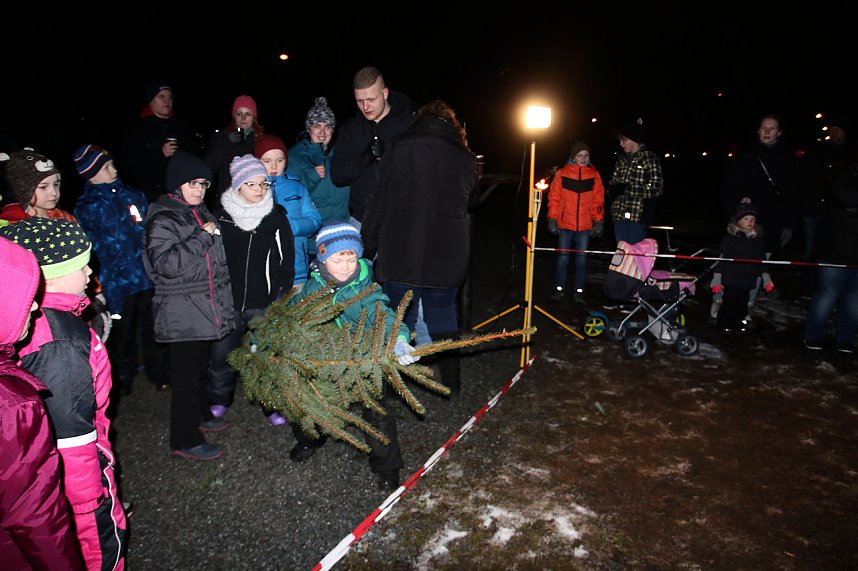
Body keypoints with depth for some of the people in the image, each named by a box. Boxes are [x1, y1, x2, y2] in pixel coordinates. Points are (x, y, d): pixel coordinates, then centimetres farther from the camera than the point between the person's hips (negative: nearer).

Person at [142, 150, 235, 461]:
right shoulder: (162, 220, -13)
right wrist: (201, 237, -23)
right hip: (183, 312, -8)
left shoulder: (202, 213, 13)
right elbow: (166, 264, -25)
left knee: (201, 365, 21)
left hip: (207, 306, 8)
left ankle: (200, 414, 39)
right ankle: (185, 440, 10)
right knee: (187, 373, -2)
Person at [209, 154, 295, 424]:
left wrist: (283, 295, -3)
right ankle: (218, 400, 34)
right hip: (228, 301, 1)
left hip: (266, 301, -1)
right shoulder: (220, 217, 0)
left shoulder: (276, 217, 1)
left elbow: (287, 260, 3)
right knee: (222, 352, 13)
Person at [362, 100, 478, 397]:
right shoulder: (466, 158, 7)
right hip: (448, 256, 3)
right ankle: (451, 382, 24)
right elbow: (469, 204, 20)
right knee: (443, 315, 16)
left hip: (400, 253, -3)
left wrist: (367, 244, 3)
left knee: (400, 317, 9)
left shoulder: (401, 147, -3)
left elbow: (380, 200, -4)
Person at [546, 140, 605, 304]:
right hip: (564, 224, -1)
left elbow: (598, 199, 6)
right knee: (563, 256, 5)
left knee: (582, 258, 6)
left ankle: (579, 291, 16)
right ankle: (560, 289, 18)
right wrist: (552, 219, -3)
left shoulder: (594, 175, 4)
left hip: (585, 226, 1)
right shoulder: (562, 173, -1)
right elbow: (554, 197, 1)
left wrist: (599, 221, 3)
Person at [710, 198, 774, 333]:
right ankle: (724, 326, 18)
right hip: (731, 278, -5)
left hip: (748, 280, 5)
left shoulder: (758, 237, 7)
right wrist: (717, 279, -13)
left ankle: (739, 325, 27)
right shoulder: (731, 236, -10)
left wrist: (766, 277, 15)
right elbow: (722, 258, -10)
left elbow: (759, 260, 17)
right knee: (729, 303, 1)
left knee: (742, 303, 12)